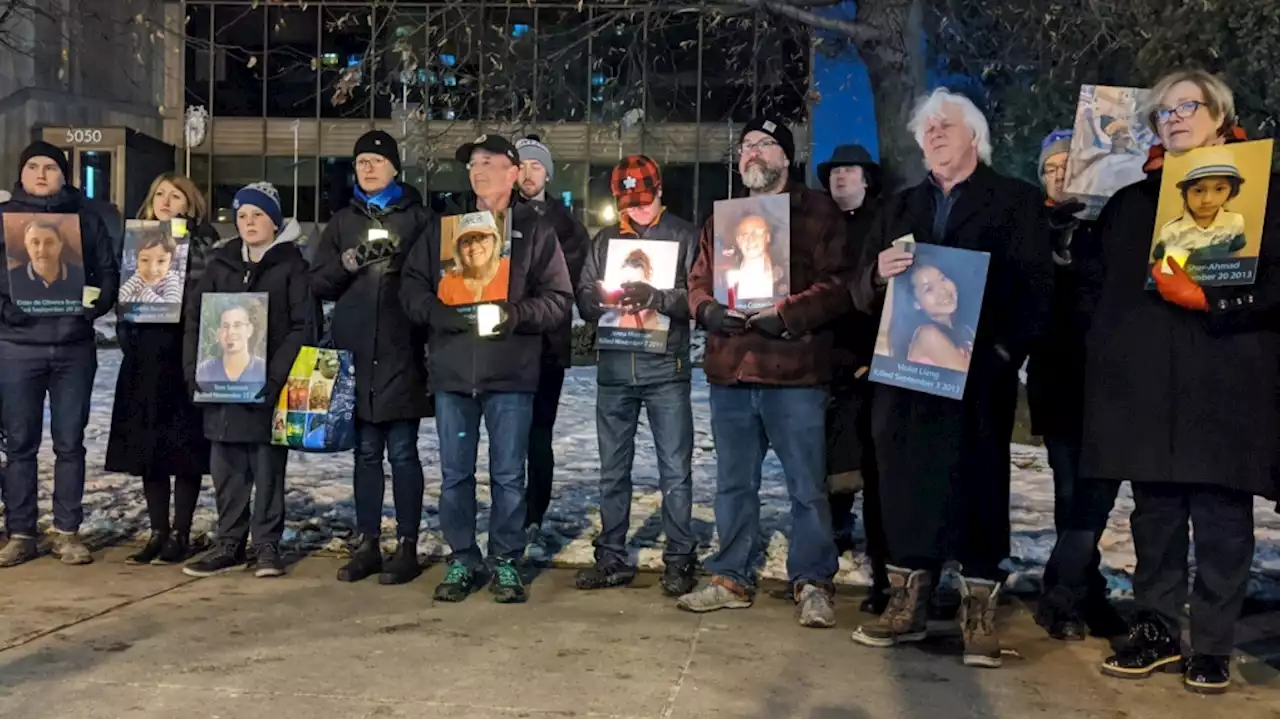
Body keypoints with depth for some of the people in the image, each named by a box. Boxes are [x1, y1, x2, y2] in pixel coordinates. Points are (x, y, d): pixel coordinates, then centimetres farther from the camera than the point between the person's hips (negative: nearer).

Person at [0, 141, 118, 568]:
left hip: (75, 346, 0)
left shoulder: (85, 219, 8)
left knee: (69, 443, 5)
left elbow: (108, 271, 8)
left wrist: (97, 304, -11)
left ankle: (67, 532, 13)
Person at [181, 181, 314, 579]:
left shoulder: (292, 264, -1)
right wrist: (194, 369, -1)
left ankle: (267, 545, 11)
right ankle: (229, 543, 19)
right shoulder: (221, 263, 13)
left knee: (268, 467, 1)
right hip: (221, 384, 5)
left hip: (269, 387, -4)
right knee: (226, 468, 9)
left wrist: (275, 376, -17)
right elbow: (195, 316, 13)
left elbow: (303, 326, -8)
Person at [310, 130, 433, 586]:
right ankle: (367, 544, 15)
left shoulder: (420, 218, 6)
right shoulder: (343, 221, 15)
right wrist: (347, 263, -8)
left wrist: (403, 263, -15)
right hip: (356, 352, 3)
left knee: (402, 451, -1)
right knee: (366, 452, 8)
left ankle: (407, 546, 6)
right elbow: (317, 283, 8)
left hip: (403, 352, -3)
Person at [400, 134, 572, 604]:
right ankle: (462, 561, 20)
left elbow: (558, 300, 0)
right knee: (455, 474, 8)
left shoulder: (536, 231, 5)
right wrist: (442, 312, -11)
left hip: (511, 373, -2)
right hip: (452, 370, 3)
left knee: (508, 474, 4)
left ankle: (506, 563, 16)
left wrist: (515, 314, -16)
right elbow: (412, 290, 9)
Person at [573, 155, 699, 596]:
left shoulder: (683, 236, 2)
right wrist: (604, 301, -15)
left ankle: (679, 561, 9)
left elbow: (697, 297, -8)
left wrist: (656, 298, -24)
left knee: (675, 471, -1)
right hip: (614, 368, 4)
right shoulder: (605, 240, 13)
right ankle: (612, 559, 21)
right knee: (613, 471, 10)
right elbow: (584, 297, 7)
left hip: (666, 367, -4)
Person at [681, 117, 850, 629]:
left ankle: (812, 584, 12)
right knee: (734, 484, 13)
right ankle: (732, 578, 24)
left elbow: (838, 285, -8)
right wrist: (708, 310, -4)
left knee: (807, 486, 0)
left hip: (794, 373, -5)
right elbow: (697, 280, 18)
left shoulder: (818, 213, 1)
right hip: (729, 373, 5)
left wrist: (787, 314, -19)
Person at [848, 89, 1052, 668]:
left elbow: (1035, 288, -2)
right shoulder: (901, 207, 18)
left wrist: (1003, 352, -14)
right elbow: (861, 291, 12)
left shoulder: (1015, 200, 6)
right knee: (904, 485, 3)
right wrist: (879, 273, -11)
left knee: (978, 486, 0)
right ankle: (907, 605, 14)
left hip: (979, 375, -3)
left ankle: (978, 613, 7)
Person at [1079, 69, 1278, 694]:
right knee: (1154, 513, 7)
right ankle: (1157, 631, 17)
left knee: (1222, 516, -1)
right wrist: (1110, 348, 5)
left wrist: (1208, 301, -16)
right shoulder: (1130, 201, 18)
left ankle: (1212, 646, 8)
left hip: (1226, 383, -3)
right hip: (1145, 384, 4)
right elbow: (1095, 286, 18)